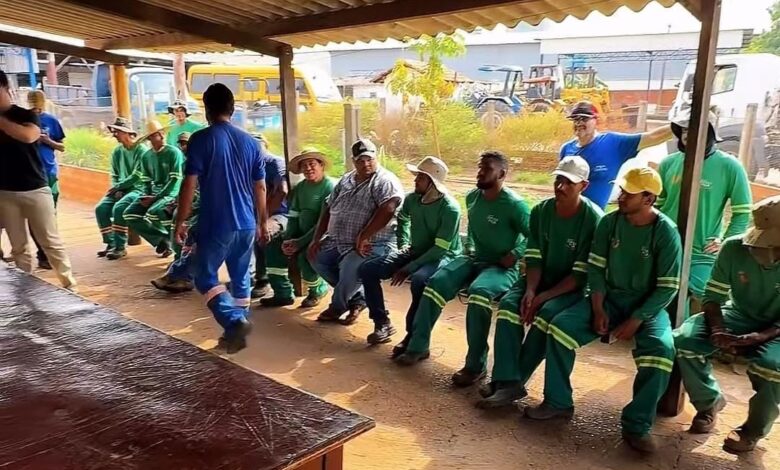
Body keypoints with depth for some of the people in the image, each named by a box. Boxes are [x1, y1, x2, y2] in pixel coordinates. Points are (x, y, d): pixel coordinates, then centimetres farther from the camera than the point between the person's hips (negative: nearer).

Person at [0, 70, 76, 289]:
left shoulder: (26, 115, -2)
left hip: (35, 189, -3)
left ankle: (70, 286, 11)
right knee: (18, 247, 6)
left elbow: (29, 136, -25)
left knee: (51, 242, 3)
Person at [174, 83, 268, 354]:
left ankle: (234, 321, -12)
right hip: (246, 223, 5)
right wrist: (262, 222, 18)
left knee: (205, 277, 6)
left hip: (215, 224, -5)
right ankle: (238, 327, 23)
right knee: (240, 277, 15)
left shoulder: (201, 139, -8)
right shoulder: (250, 142, 6)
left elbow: (190, 185, -10)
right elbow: (260, 187, 10)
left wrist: (180, 221, -1)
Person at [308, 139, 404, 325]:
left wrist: (363, 236, -29)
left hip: (370, 245, -8)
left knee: (349, 269, -30)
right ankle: (357, 299, 10)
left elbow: (387, 210, -27)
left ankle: (337, 306, 6)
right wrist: (317, 238, 8)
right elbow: (328, 208, 16)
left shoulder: (385, 181, -10)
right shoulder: (346, 180, 14)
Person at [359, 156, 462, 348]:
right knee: (367, 270, -7)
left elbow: (440, 248, -25)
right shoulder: (412, 198, -3)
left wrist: (409, 268, -26)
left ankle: (413, 335, -22)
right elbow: (402, 219, 23)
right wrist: (403, 244, 13)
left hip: (442, 257, -7)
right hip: (414, 251, 7)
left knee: (419, 280, -40)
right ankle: (382, 323, 2)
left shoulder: (450, 208, -22)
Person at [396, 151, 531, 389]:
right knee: (435, 283, -19)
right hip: (473, 259, 6)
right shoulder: (472, 197, 7)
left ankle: (476, 365, -27)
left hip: (501, 267, -6)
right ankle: (418, 346, -9)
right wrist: (469, 247, 12)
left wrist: (515, 254, -19)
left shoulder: (514, 204, -14)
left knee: (478, 292, -38)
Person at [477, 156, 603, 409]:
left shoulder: (593, 219, -17)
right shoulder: (540, 211, -3)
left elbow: (582, 274, -18)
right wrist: (530, 291, -20)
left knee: (546, 315, -32)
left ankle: (511, 380, -19)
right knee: (508, 304, -23)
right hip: (541, 279, 4)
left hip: (574, 288, -4)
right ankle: (508, 381, -28)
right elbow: (534, 259, -3)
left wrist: (543, 297, -23)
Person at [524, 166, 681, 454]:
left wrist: (635, 320, -19)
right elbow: (595, 268, 1)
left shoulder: (666, 232, -14)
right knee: (560, 326, -16)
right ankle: (558, 402, -2)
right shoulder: (609, 222, -3)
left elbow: (668, 287, -14)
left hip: (648, 306, -3)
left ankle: (637, 425, -13)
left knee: (661, 351, -31)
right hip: (610, 297, 4)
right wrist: (598, 310, -10)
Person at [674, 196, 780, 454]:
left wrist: (753, 339, -32)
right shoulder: (733, 248, -18)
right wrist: (718, 330, -24)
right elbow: (713, 295, -7)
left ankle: (753, 430, -3)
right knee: (683, 340, -21)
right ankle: (709, 402, 6)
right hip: (738, 315, 3)